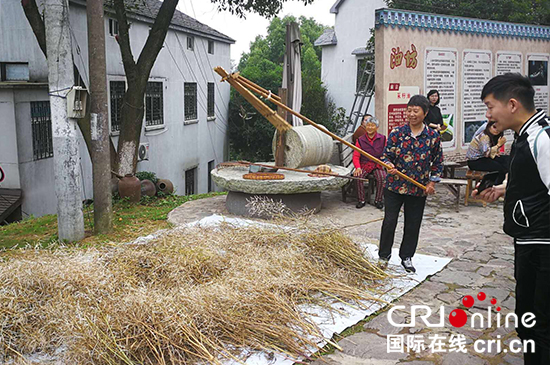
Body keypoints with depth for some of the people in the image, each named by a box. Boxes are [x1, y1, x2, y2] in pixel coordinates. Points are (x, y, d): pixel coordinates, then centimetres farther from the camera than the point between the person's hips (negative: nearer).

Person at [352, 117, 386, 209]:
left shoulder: (383, 139, 5)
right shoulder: (360, 140, 5)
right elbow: (356, 156, 2)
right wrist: (358, 167, -16)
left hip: (378, 164, 0)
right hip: (364, 165, 1)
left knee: (382, 177, -30)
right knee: (358, 176, -28)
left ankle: (378, 200, -11)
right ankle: (361, 200, -13)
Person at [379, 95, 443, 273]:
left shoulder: (433, 136, -1)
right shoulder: (397, 132, -4)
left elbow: (438, 162, 8)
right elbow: (386, 155, 0)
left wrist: (432, 182, 0)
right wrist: (389, 165, -21)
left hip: (418, 190, 1)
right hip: (394, 186, -1)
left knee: (413, 225, 10)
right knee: (389, 221, 3)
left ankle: (406, 257, 27)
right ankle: (384, 255, 21)